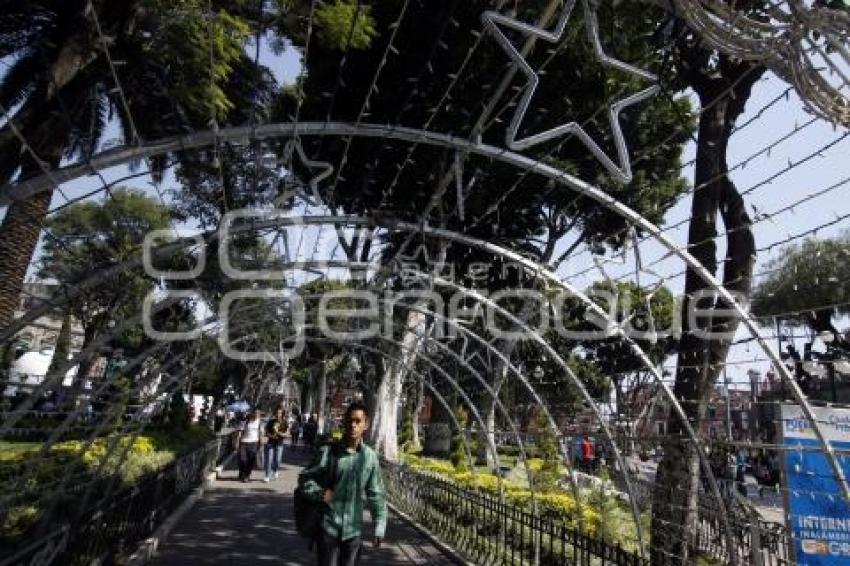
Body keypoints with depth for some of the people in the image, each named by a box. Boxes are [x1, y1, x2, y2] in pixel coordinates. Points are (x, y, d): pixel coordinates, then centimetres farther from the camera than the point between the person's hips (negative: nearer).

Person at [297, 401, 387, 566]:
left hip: (353, 530, 2)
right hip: (328, 527, -2)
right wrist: (319, 492, -19)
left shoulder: (370, 457, -5)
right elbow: (304, 477, 0)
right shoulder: (328, 451, -10)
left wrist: (379, 528, -1)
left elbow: (376, 495, 2)